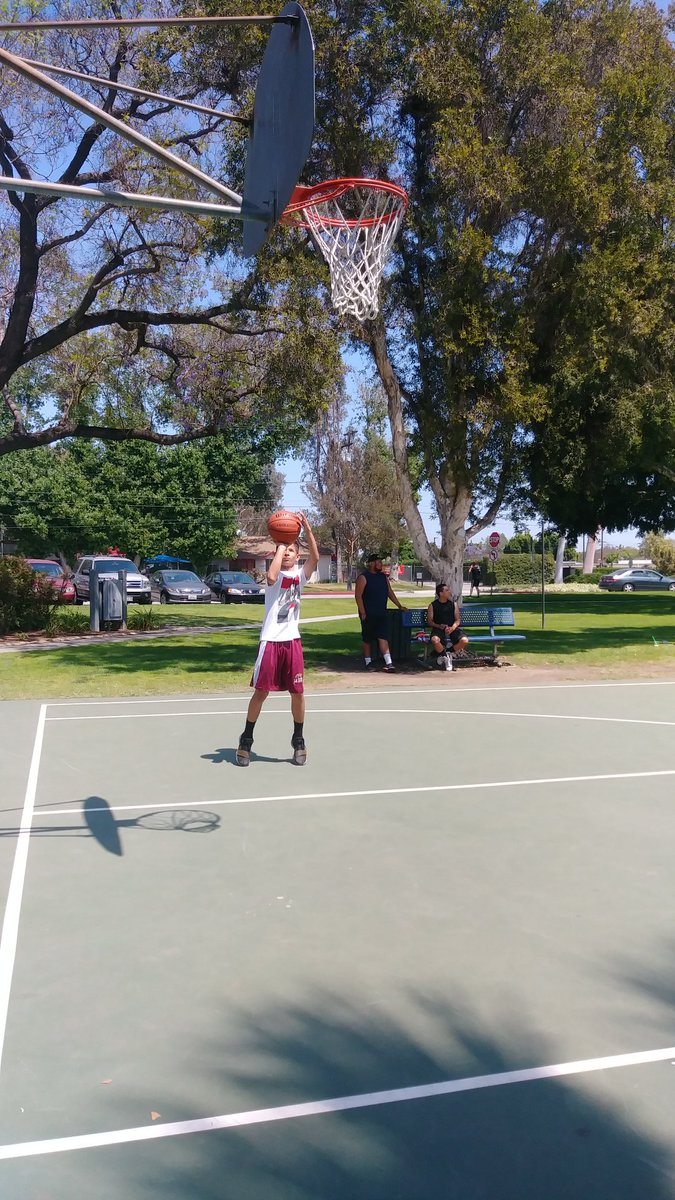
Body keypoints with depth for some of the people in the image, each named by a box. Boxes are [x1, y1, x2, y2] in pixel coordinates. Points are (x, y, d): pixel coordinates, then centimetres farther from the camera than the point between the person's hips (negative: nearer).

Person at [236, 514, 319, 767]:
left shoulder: (300, 575, 6)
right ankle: (246, 740, 16)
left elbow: (315, 557, -13)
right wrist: (280, 544, -20)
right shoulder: (276, 574, -1)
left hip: (292, 640, 3)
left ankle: (298, 741, 22)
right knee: (261, 691, 3)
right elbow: (272, 577, -28)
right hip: (271, 641, -3)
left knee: (298, 692, 6)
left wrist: (307, 528, -22)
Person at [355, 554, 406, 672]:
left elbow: (390, 593, 20)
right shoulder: (363, 577, -7)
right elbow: (358, 596, -11)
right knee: (368, 639, 6)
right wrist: (363, 613, -15)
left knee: (383, 638, -4)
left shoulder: (383, 576, 13)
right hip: (368, 615, -4)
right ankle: (368, 663, 17)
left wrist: (399, 606, 15)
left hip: (381, 614, 4)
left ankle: (388, 663, -11)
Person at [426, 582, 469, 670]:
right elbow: (429, 621, 3)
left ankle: (445, 653, -4)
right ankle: (446, 656, -8)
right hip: (439, 629, -2)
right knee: (435, 640, -37)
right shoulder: (433, 605, 7)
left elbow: (458, 619, 7)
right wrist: (439, 626, -16)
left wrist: (452, 628, -13)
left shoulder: (454, 604, 12)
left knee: (465, 640, -26)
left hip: (453, 629, 2)